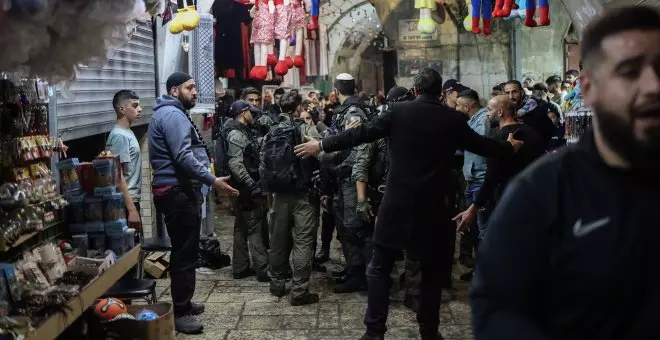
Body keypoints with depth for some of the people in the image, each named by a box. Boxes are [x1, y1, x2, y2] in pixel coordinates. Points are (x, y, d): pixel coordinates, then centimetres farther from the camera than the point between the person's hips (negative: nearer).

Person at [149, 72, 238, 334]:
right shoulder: (172, 114, -14)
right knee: (184, 252, -7)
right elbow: (183, 157, -24)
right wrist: (212, 180, -25)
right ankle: (180, 312, -1)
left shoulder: (173, 113, 22)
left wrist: (206, 179, 27)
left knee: (184, 250, 18)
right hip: (178, 191, -11)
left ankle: (183, 303, 29)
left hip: (181, 189, 11)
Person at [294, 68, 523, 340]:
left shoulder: (399, 111, -3)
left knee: (379, 267, 7)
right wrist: (509, 147, 34)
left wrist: (322, 145, 5)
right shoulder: (453, 119, 1)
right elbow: (481, 145, 14)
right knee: (432, 269, 16)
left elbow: (362, 134, -4)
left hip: (397, 201, -1)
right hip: (432, 204, 2)